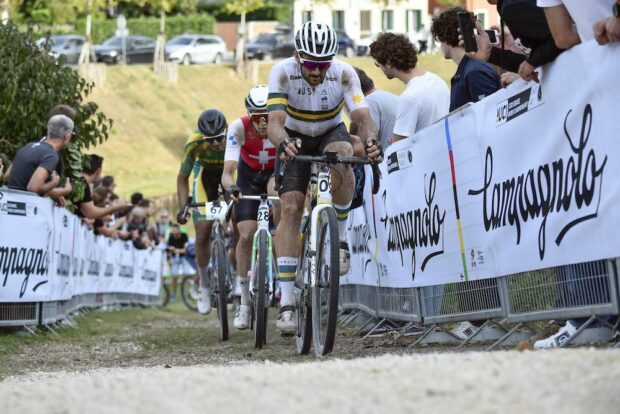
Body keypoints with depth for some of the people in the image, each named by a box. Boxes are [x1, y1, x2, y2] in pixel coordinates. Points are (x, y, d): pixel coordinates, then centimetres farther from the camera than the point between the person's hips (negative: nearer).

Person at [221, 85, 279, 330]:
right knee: (247, 234, -13)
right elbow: (227, 171, -36)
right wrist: (230, 187, -58)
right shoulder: (239, 128, -31)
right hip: (248, 176, 1)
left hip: (277, 173, -1)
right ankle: (244, 300, 0)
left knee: (275, 190, -37)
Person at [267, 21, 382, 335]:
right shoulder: (282, 73, -28)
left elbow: (363, 118, -33)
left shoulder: (344, 74, -26)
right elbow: (275, 122, -37)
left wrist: (371, 141, -55)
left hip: (331, 134, 0)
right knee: (290, 208, -17)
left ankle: (340, 237, -16)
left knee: (341, 154, -37)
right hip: (295, 138, 0)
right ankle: (287, 303, -17)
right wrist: (284, 143, -60)